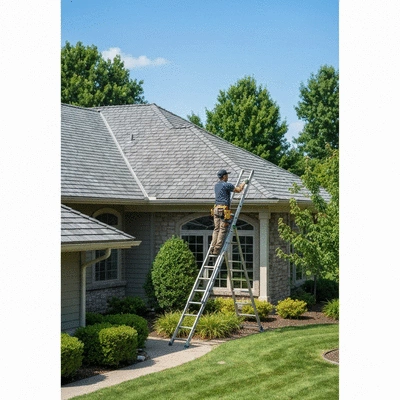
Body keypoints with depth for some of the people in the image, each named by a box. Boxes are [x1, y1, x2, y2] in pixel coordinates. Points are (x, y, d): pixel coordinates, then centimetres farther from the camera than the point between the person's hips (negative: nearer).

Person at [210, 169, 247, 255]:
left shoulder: (216, 185, 18)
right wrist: (243, 184, 19)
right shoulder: (227, 185, -8)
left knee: (216, 229, 7)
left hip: (216, 209, 8)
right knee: (222, 230, -7)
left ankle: (212, 248, -1)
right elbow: (238, 190, 0)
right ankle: (217, 249, -12)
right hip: (224, 210, -8)